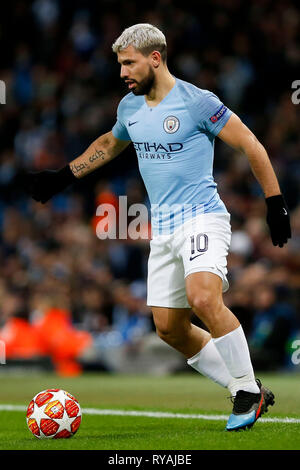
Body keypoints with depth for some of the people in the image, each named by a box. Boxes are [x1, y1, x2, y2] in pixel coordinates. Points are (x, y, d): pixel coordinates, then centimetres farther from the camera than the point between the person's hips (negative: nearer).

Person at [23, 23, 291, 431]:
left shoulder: (197, 102, -10)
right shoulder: (129, 107, 11)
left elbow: (251, 145, -6)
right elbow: (108, 144, 32)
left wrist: (275, 202, -8)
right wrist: (63, 177, 30)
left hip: (202, 217, -7)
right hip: (162, 228, 8)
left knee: (203, 298, -31)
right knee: (169, 328, 4)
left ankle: (249, 390, -14)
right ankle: (247, 395, 15)